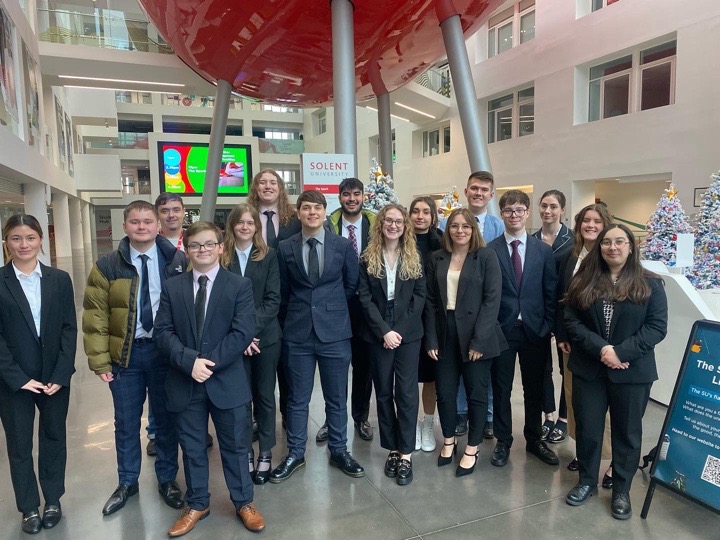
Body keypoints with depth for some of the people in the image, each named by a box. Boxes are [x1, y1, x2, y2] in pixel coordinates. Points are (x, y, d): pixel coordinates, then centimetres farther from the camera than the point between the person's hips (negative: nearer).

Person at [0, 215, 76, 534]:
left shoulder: (60, 280, 1)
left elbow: (69, 329, -1)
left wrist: (61, 375, -9)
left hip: (55, 376, 2)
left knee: (54, 438, 14)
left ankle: (53, 501, 32)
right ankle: (29, 508, 29)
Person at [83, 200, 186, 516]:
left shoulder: (178, 261, -3)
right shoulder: (107, 266, -1)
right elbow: (95, 316, -1)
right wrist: (99, 360, -6)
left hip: (166, 351, -1)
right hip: (125, 354, 1)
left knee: (166, 418, 12)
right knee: (126, 422, 14)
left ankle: (167, 479, 32)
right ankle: (127, 482, 34)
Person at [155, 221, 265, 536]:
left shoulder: (240, 285, -4)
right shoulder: (172, 288, 4)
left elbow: (243, 333, -12)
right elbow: (163, 332, -3)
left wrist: (210, 362, -18)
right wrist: (190, 361, -18)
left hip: (227, 381, -2)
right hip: (185, 382, 2)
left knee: (235, 446, 13)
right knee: (192, 448, 16)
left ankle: (243, 503, 32)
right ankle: (197, 504, 36)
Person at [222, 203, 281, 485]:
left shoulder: (268, 255, 1)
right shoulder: (222, 257, 0)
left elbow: (273, 299, -5)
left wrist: (252, 329, -15)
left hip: (265, 336, 0)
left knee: (264, 396, 9)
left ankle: (265, 454, 23)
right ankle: (244, 453, 24)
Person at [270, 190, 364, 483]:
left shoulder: (343, 245, -1)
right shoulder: (285, 248, 1)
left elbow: (352, 284, 8)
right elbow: (283, 291, 9)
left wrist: (332, 307, 10)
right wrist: (293, 318, 10)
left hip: (334, 330, 0)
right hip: (297, 332, 1)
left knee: (336, 396, 12)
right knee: (297, 397, 11)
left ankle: (339, 450, 29)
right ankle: (295, 453, 27)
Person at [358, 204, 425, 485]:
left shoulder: (414, 258, 4)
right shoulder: (368, 258, 2)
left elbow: (419, 296, -1)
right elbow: (365, 298, -4)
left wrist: (400, 330, -12)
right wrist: (383, 331, -13)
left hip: (408, 334, 0)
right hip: (378, 334, 1)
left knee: (406, 392, -1)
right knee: (384, 392, 8)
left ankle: (406, 454, 8)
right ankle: (392, 449, 21)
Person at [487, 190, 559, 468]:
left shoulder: (543, 250, 3)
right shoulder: (490, 250, -5)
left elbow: (551, 292, 3)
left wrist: (548, 326, -3)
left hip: (535, 329, 2)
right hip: (501, 329, -2)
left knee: (535, 389, 15)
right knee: (501, 389, 9)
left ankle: (534, 439, 33)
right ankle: (503, 441, 26)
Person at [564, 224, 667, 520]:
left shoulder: (650, 284, -2)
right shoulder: (583, 281, 1)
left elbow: (657, 326, -8)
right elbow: (571, 321, -3)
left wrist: (621, 352, -19)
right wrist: (599, 348, -16)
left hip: (632, 372, -1)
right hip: (588, 369, 1)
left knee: (627, 432, 12)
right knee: (587, 429, 11)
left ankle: (621, 490, 30)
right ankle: (587, 481, 32)